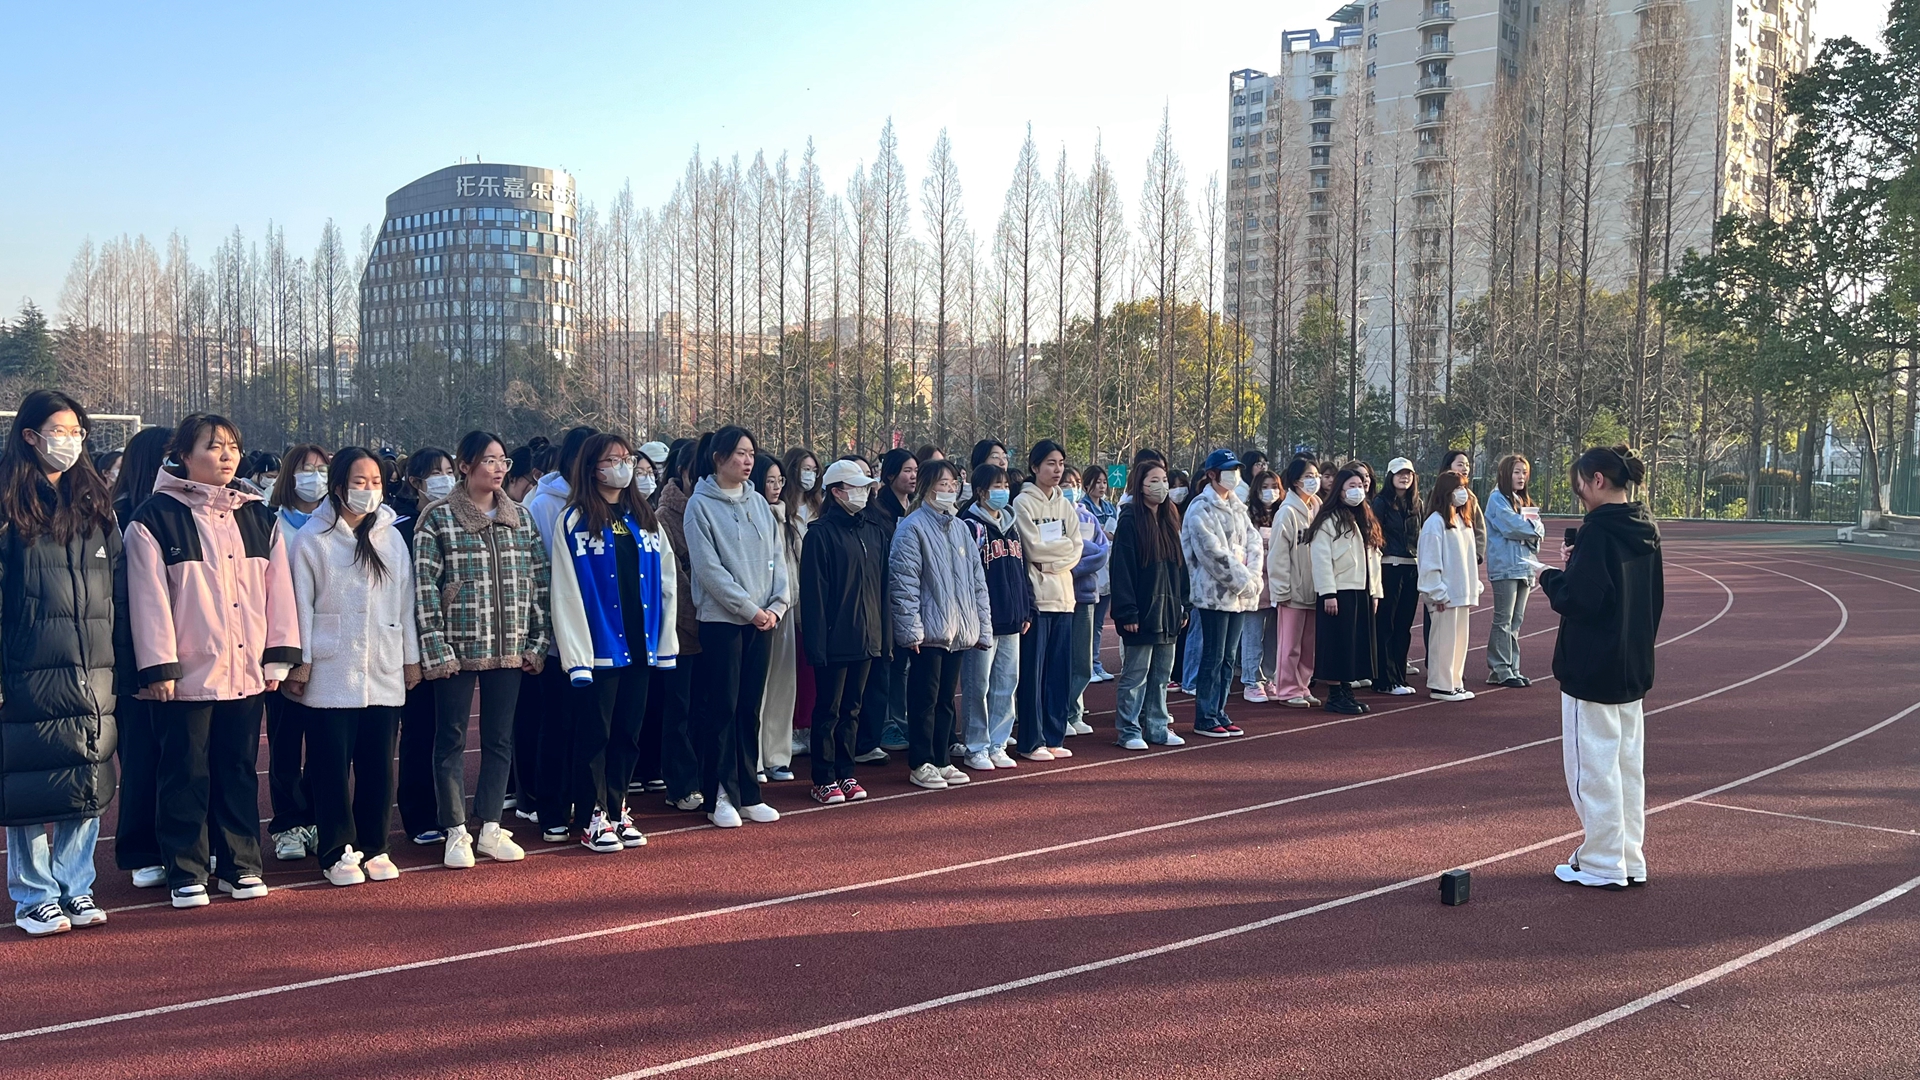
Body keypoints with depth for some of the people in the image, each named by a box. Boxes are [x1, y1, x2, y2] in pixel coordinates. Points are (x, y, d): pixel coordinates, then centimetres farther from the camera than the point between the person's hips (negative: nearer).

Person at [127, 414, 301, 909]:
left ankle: (241, 866, 21)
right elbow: (149, 598, -8)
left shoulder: (257, 517, 10)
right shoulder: (156, 518, -4)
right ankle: (186, 873, 14)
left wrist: (279, 656, 4)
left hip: (245, 671, 4)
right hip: (187, 674, -4)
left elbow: (278, 589, 9)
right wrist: (158, 667, -12)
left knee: (239, 772, 11)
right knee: (186, 776, 5)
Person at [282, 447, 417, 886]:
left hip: (384, 673, 3)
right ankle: (338, 854, 10)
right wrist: (299, 662, -6)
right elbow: (301, 603, -2)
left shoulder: (391, 537, 10)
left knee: (378, 765, 6)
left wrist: (411, 658, 11)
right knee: (332, 766, 0)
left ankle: (373, 848, 17)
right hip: (331, 673, -3)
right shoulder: (313, 538, -1)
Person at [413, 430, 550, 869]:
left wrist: (537, 642, 3)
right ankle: (456, 833, 12)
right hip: (456, 649, -4)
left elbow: (539, 581, 9)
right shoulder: (438, 519, -4)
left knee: (500, 739, 9)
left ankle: (490, 828, 18)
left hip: (508, 650, 4)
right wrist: (435, 649, -14)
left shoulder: (520, 516, 9)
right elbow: (425, 589, -8)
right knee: (451, 739, 4)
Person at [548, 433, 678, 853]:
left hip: (639, 645, 5)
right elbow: (566, 593, -10)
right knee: (594, 734, 2)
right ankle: (591, 818, 10)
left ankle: (616, 810, 21)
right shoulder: (574, 522, -5)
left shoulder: (644, 520, 12)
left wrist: (665, 643, 4)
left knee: (628, 733, 10)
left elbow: (665, 584, 11)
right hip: (598, 647, -5)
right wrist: (576, 655, -16)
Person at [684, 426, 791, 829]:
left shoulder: (758, 504, 11)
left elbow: (777, 557, 10)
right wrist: (750, 608, -14)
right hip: (721, 620, -5)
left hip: (763, 620, 5)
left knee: (750, 708, 9)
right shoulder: (701, 505, -5)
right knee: (722, 708, -1)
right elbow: (709, 568, -12)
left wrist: (777, 605, -4)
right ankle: (720, 797, 5)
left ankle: (747, 793, 15)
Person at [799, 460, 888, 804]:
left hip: (866, 637, 6)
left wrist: (885, 632, 7)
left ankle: (845, 774, 22)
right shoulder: (820, 533, -9)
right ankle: (823, 780, 11)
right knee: (828, 710, 3)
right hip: (835, 639, -6)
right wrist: (816, 642, -16)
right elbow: (813, 592, -12)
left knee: (852, 709, 13)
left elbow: (883, 585, 12)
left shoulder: (875, 530, 9)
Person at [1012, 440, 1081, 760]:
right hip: (1036, 594, -6)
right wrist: (1063, 547, -2)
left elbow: (1076, 550, 6)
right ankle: (1032, 741, 2)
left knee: (1060, 670, 8)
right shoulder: (1024, 503, -5)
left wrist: (1050, 561, -9)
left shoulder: (1065, 505, 14)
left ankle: (1054, 737, 16)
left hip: (1063, 593, 6)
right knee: (1033, 670, -4)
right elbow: (1034, 549, -13)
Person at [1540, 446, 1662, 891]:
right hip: (1633, 668, 9)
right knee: (1628, 766, 15)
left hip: (1591, 670, -9)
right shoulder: (1645, 530, 8)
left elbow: (1578, 599, -22)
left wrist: (1550, 578, -6)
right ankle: (1630, 861, 22)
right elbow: (1655, 597, 17)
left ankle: (1603, 865, 6)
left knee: (1593, 768, 0)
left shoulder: (1598, 530, -18)